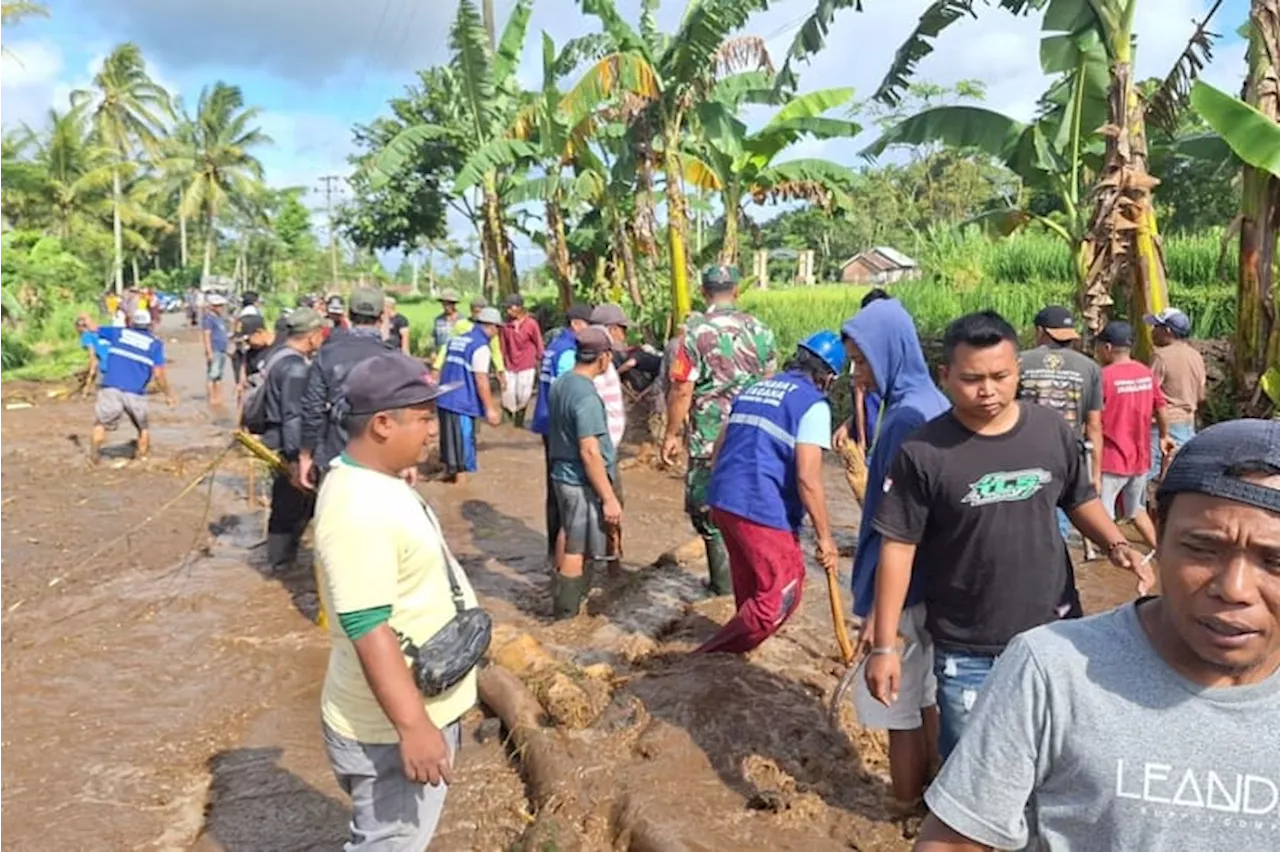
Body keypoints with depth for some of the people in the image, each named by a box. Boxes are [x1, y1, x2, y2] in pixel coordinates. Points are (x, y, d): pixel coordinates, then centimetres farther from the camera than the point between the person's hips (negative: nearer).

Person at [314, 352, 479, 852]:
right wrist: (413, 726, -29)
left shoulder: (376, 483, 5)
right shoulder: (359, 509, -28)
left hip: (419, 710, 10)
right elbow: (369, 629, -30)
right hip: (390, 730, -10)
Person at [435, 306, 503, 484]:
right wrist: (490, 408, -15)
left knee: (449, 435, 20)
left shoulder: (457, 339, 13)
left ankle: (449, 470, 33)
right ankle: (460, 476, 12)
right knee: (464, 438, 4)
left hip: (445, 399, 8)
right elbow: (481, 380, -18)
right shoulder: (481, 347, -13)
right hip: (463, 401, -8)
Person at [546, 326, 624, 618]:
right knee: (577, 550, 5)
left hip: (562, 474, 9)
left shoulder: (560, 384, 3)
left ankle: (563, 599, 41)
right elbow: (589, 452, -27)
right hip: (582, 482, -9)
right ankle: (566, 612, 17)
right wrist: (609, 497, -24)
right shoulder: (586, 395, -25)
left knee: (568, 538, 25)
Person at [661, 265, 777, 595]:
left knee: (709, 507, 9)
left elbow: (681, 390, -12)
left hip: (710, 438, -4)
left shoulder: (695, 331, -10)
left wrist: (672, 435, -2)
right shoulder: (760, 330, 3)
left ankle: (724, 579, 13)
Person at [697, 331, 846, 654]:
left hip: (722, 499, 8)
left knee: (749, 585, 26)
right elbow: (807, 479, -14)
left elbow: (719, 450, 20)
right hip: (763, 510, -8)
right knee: (782, 595, 3)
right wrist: (825, 537, -7)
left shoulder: (754, 389, 16)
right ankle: (710, 656, 3)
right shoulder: (813, 405, -7)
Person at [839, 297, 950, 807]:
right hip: (934, 583, 10)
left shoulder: (905, 418, -22)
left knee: (901, 710, 6)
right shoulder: (930, 403, 7)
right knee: (928, 700, 21)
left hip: (903, 590, -10)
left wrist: (879, 608, -19)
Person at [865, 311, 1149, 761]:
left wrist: (1117, 545, -9)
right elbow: (898, 548, -12)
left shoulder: (1053, 431, -5)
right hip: (967, 651, -3)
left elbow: (1081, 500, 12)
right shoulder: (923, 453, -16)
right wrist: (884, 645, -13)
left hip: (1054, 636, 3)